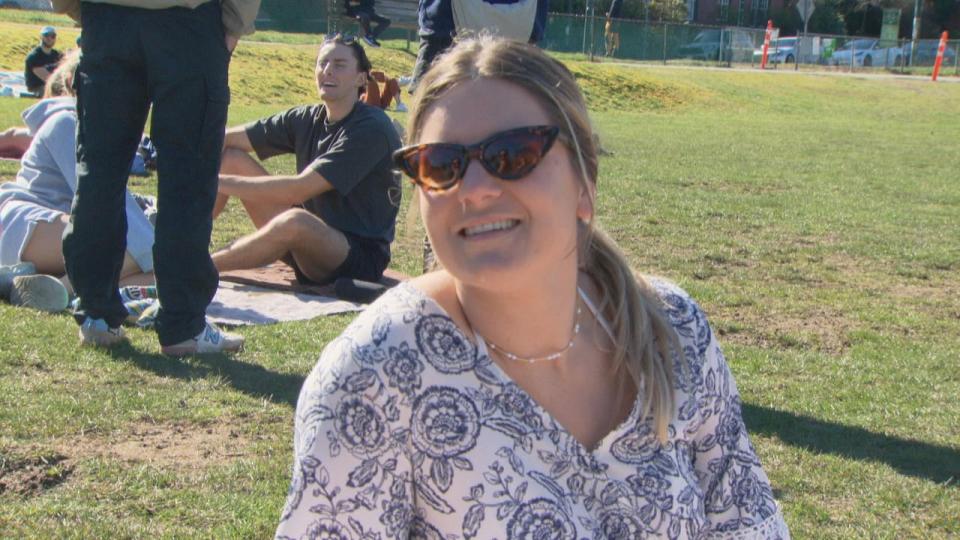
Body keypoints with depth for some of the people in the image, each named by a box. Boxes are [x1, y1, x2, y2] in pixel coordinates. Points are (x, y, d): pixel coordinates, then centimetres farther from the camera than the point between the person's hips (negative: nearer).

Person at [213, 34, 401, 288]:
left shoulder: (372, 129, -18)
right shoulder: (306, 119, 4)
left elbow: (299, 190, -25)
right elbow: (226, 139, 2)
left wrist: (220, 181, -22)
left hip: (359, 259, -7)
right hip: (308, 247, 7)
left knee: (295, 221, -40)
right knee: (230, 158, 2)